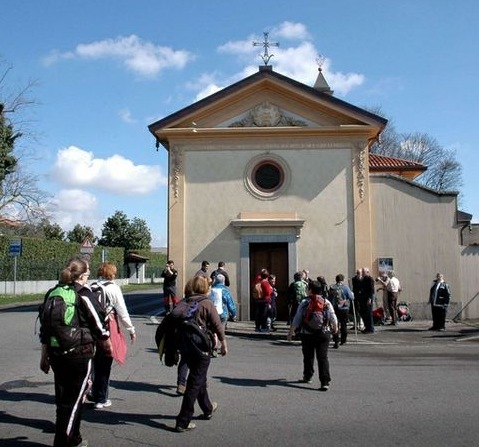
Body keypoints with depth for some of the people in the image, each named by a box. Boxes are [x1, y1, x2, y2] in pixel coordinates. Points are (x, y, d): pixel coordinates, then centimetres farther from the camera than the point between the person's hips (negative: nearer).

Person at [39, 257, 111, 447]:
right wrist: (108, 345, 9)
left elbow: (44, 329, 10)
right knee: (73, 400, 4)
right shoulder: (84, 294, -11)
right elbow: (97, 325, -8)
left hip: (56, 355, 7)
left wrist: (44, 357, 18)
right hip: (80, 355, -7)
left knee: (63, 397, 18)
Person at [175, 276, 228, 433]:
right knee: (194, 384, 1)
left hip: (185, 347, 6)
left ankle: (208, 409, 42)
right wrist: (223, 344, 2)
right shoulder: (207, 303, -11)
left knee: (199, 379, 23)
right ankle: (183, 422, 1)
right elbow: (217, 325, -11)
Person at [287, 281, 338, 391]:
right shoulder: (327, 303, 1)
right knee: (323, 357, -1)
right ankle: (325, 382, -10)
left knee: (308, 357, 16)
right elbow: (333, 318, 7)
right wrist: (335, 328, 26)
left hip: (307, 335, -1)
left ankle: (308, 376, 31)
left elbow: (297, 319, -4)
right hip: (323, 334, 1)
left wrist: (291, 331, 5)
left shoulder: (304, 303, -4)